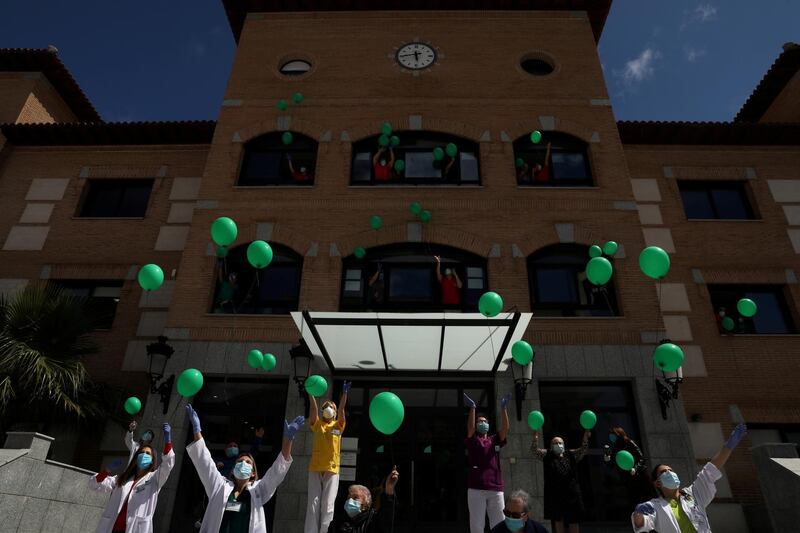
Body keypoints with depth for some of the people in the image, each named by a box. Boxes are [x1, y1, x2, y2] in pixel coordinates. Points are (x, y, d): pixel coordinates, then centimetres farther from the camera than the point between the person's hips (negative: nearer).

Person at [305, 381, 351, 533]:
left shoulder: (338, 426, 10)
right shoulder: (317, 424, 11)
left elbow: (342, 408, -4)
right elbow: (314, 408, -2)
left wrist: (345, 393, -17)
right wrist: (310, 393, -15)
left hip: (332, 469, -1)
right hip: (315, 468, 1)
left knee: (327, 506, -4)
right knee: (313, 504, -2)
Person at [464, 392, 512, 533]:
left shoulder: (495, 440, 15)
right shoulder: (472, 441, 7)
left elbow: (505, 428, -1)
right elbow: (470, 428, -13)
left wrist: (503, 408, -12)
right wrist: (472, 408, -21)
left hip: (495, 488, 3)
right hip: (476, 488, -2)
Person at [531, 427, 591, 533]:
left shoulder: (571, 455, 7)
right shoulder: (547, 455, 5)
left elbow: (583, 449, -3)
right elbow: (534, 449, -7)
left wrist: (586, 436, -19)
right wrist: (535, 437, -23)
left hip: (571, 493, 0)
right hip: (554, 494, 0)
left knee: (573, 520, 8)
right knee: (558, 520, 11)